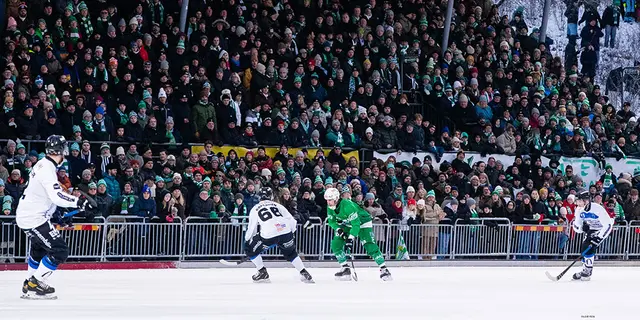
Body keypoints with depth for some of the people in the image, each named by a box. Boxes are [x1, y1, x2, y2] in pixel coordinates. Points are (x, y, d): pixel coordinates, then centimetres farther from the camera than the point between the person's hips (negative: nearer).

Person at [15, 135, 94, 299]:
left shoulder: (42, 165, 9)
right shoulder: (47, 169, -22)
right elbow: (56, 195, -33)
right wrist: (78, 202, -35)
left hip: (26, 214, 11)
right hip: (33, 218, -11)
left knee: (39, 248, 31)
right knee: (59, 251, -12)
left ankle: (30, 283, 42)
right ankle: (35, 285, -9)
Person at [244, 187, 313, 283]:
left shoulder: (255, 209, 20)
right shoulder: (277, 205, 25)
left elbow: (251, 228, 18)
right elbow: (292, 220, 19)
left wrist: (246, 240, 32)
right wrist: (290, 234, 33)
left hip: (268, 235, -3)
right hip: (285, 231, 3)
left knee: (250, 249, 20)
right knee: (291, 253, 29)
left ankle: (262, 273, 15)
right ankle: (304, 273, 18)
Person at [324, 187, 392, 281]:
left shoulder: (347, 205, -35)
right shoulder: (330, 207, -12)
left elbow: (356, 223, -36)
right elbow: (331, 221, 1)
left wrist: (350, 239, -41)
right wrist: (338, 229, -20)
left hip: (362, 222, -7)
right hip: (347, 224, 7)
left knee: (370, 246, -21)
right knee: (335, 244, -7)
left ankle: (384, 269, -14)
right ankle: (345, 269, 1)